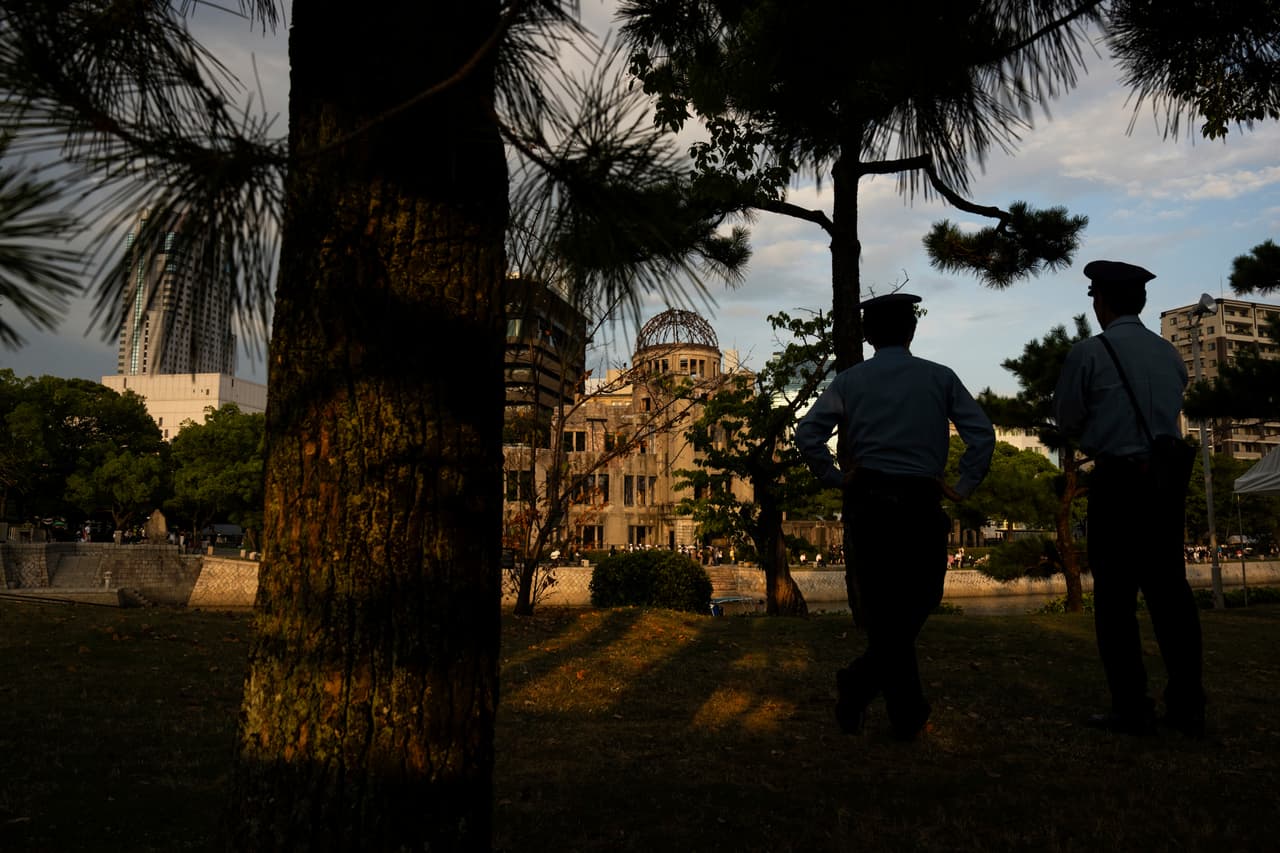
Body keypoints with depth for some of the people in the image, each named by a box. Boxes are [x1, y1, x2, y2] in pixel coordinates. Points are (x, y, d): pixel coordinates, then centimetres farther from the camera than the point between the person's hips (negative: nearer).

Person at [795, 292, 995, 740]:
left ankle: (908, 716, 11)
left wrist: (835, 478, 4)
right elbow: (982, 433, -4)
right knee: (917, 608, 11)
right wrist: (964, 487, 2)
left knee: (886, 613, 10)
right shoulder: (939, 377, 4)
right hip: (921, 505, -1)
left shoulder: (849, 380, 5)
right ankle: (860, 683, -1)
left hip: (867, 504, 2)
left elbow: (806, 434, -5)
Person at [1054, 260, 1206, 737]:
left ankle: (1132, 710, 3)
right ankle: (1187, 706, 14)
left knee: (1116, 598, 1)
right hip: (1167, 482, 5)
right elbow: (1171, 412, 15)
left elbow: (1067, 422, 0)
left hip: (1116, 483, -5)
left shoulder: (1088, 353, -7)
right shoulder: (1169, 354, 9)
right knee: (1170, 591, 11)